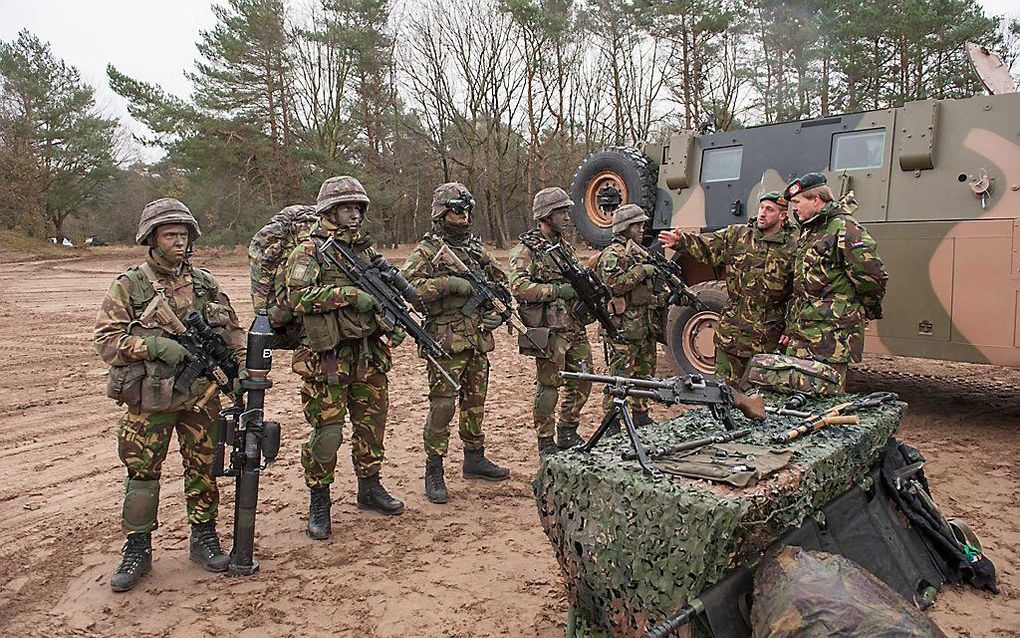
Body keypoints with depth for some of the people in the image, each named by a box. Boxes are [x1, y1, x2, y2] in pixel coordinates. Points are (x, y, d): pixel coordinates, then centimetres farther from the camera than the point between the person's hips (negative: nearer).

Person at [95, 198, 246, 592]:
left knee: (203, 468, 10)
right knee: (142, 472, 5)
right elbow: (106, 340, -7)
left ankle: (204, 537, 25)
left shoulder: (205, 283, 7)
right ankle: (137, 550, 19)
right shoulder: (128, 287, -2)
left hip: (201, 394, 3)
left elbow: (231, 333, 14)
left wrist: (243, 369, 3)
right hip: (149, 399, -2)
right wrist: (154, 345, -20)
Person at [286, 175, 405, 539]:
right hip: (327, 359, -6)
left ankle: (370, 487, 32)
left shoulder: (366, 250, 14)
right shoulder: (308, 251, -5)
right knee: (327, 432, -1)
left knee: (372, 423, 14)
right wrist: (349, 294, -22)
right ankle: (319, 502, 15)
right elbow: (298, 297, -18)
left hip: (368, 355, 6)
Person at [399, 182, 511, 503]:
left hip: (478, 340, 7)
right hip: (447, 341, -6)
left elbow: (500, 279, 25)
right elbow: (405, 285, -18)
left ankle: (475, 459, 29)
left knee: (475, 402, 15)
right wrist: (448, 284, -23)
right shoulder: (427, 250, -5)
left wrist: (497, 311, 8)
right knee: (443, 404, -5)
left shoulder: (477, 248, 14)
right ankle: (434, 472, 4)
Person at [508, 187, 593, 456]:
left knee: (582, 382, 12)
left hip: (575, 326, 8)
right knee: (549, 386, 0)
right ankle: (546, 443, 13)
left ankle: (567, 433, 28)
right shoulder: (526, 250, -8)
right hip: (549, 330, -8)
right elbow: (519, 287, -21)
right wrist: (557, 290, -21)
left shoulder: (565, 246, 17)